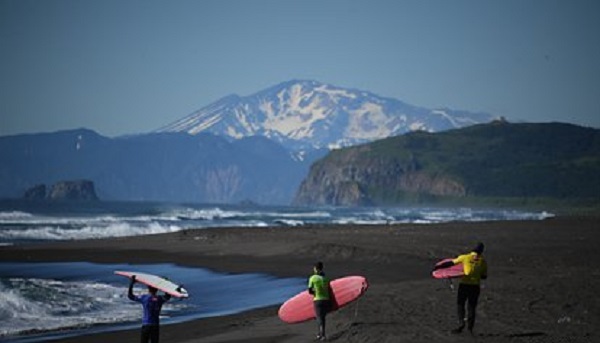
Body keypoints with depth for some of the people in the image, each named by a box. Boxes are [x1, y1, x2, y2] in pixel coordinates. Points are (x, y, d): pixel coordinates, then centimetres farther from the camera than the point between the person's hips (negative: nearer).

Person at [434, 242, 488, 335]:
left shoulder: (465, 257, -3)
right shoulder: (483, 261, 3)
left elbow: (451, 263, 1)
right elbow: (484, 276, 10)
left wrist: (438, 267, 9)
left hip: (464, 284, -2)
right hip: (475, 286, 2)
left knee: (460, 304, 10)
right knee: (472, 307, 12)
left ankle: (461, 323, -4)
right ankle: (470, 327, 10)